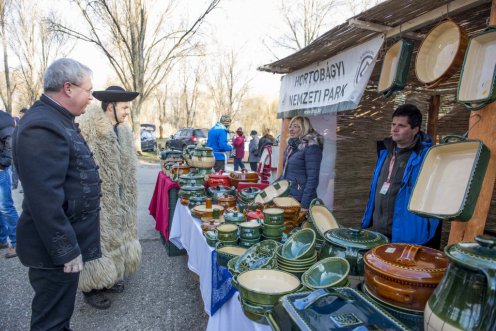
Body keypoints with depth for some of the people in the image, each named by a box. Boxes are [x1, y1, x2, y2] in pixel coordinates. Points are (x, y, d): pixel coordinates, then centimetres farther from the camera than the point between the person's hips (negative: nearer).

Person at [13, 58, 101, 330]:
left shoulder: (56, 120, 10)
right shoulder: (43, 127, -23)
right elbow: (45, 199, -28)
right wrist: (66, 250, -21)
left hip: (63, 240, 10)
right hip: (55, 248, -9)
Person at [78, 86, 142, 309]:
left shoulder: (123, 131, 8)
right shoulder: (89, 130, -20)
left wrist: (127, 198, 18)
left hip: (119, 199, 8)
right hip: (99, 200, -8)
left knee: (115, 236, 18)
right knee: (98, 240, 4)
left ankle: (109, 278, 37)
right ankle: (91, 287, 23)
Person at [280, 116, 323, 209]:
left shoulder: (311, 147, -13)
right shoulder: (291, 146, 11)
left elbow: (312, 179, -17)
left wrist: (304, 206, -20)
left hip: (299, 201, -7)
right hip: (286, 197, 7)